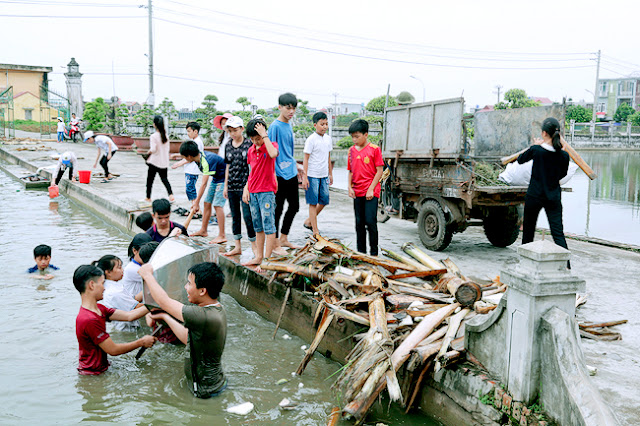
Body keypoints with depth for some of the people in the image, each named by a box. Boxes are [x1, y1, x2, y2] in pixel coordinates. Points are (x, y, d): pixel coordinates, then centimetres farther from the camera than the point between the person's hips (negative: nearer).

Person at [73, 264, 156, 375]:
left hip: (100, 365, 9)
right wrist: (141, 342, -11)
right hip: (94, 373, -9)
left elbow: (128, 316, 3)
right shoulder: (89, 320, -27)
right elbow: (113, 350, -21)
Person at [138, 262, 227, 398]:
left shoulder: (206, 317, -32)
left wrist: (147, 274, -4)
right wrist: (165, 317, 17)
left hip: (204, 390, -8)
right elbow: (188, 338, 9)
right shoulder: (217, 310, -2)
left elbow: (164, 301, -20)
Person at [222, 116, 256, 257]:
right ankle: (237, 247, 20)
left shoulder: (249, 144, -5)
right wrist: (225, 186, 14)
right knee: (235, 216, 11)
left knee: (247, 216, -7)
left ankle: (254, 245, 7)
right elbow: (228, 167, 16)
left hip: (245, 186, -5)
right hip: (232, 187, 6)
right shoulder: (228, 146, 9)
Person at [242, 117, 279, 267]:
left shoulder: (271, 145, -5)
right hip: (253, 192, 7)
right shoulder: (251, 151, 12)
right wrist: (246, 188, 12)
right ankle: (259, 256, 21)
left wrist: (264, 135, -21)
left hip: (267, 191, -7)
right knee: (258, 227, 13)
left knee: (268, 226, -6)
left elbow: (273, 154, -30)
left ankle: (267, 259, -3)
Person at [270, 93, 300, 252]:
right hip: (280, 174, -9)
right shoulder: (275, 126, -13)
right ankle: (275, 244, 10)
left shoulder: (289, 125, 12)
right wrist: (273, 175, -19)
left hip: (291, 173, 9)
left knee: (294, 206, 15)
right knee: (278, 209, -1)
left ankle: (284, 238, 29)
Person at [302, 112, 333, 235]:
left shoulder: (328, 138, 9)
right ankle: (315, 231, 4)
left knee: (324, 200, 10)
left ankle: (309, 221, 28)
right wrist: (304, 177, -14)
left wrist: (330, 174, 20)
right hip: (312, 175, -7)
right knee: (313, 203, -1)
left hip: (324, 175, 7)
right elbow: (306, 159, -10)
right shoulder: (311, 139, -10)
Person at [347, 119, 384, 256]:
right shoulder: (351, 150, 10)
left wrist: (371, 189, -13)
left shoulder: (374, 149, -5)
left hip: (371, 192, -5)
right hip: (357, 193, 5)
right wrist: (349, 187, 1)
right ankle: (361, 252, 19)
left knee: (370, 221, -9)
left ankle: (374, 253, 2)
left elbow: (379, 171, -7)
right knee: (359, 223, 10)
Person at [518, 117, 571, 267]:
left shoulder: (536, 150, -13)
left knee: (528, 230, 14)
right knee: (558, 232, 2)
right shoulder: (564, 155, -5)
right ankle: (566, 265, -8)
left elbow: (520, 159, 7)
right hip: (554, 197, 2)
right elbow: (563, 174, 12)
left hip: (534, 196, -2)